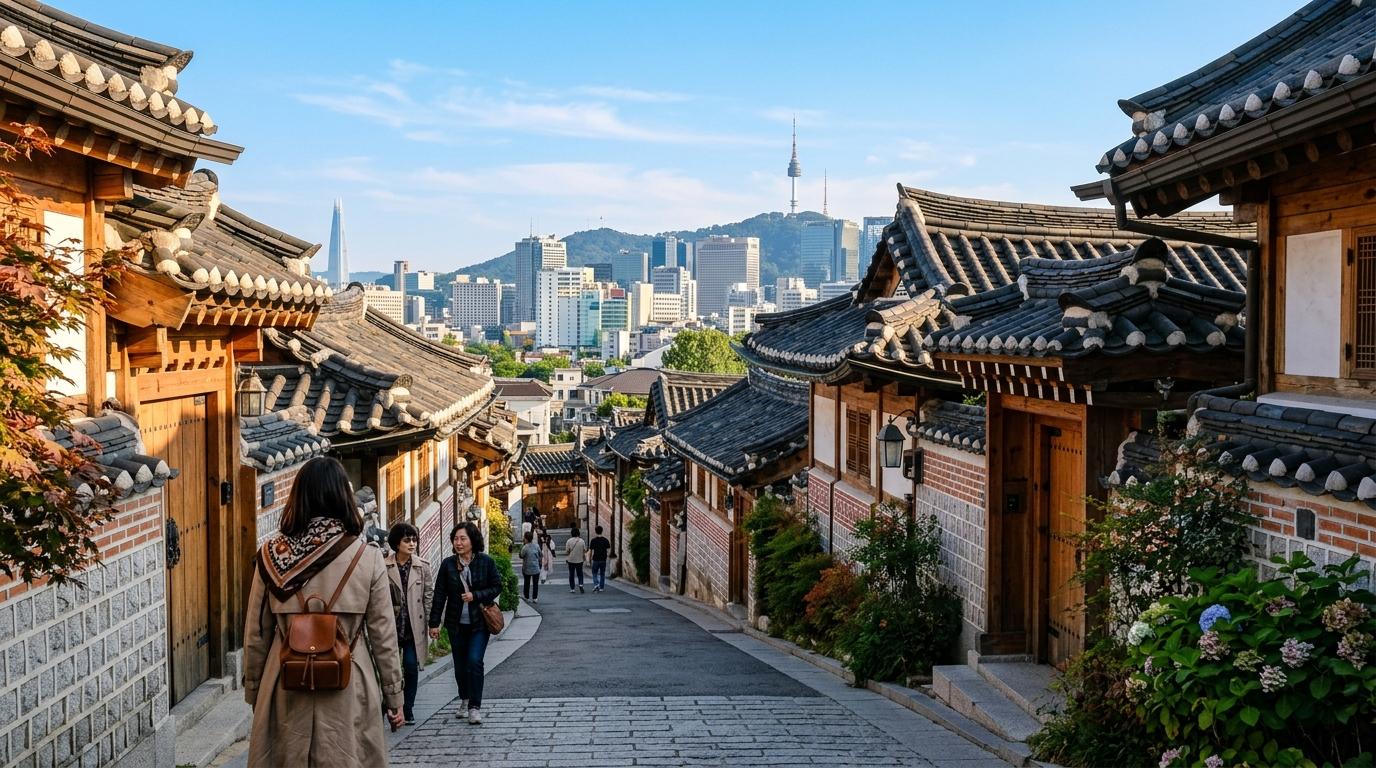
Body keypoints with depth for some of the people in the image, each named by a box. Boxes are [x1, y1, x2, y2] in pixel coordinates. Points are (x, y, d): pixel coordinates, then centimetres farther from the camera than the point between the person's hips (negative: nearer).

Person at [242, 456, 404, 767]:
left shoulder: (271, 555, -3)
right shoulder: (368, 558, -8)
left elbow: (255, 634, 4)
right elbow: (384, 636, -3)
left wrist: (253, 692, 16)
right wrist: (394, 698, 7)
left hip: (286, 690, 2)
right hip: (348, 691, -2)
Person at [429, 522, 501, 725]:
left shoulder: (486, 562, -6)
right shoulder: (448, 564, -2)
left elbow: (497, 587, -1)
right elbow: (439, 594, 1)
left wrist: (475, 596, -15)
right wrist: (434, 622, -1)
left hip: (479, 623, -2)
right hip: (456, 624, 3)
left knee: (474, 661, -14)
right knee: (460, 664, 12)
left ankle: (475, 706, -6)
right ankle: (464, 699, 36)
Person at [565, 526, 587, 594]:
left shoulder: (569, 541, -10)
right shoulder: (582, 541, -6)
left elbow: (567, 551, -8)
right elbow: (585, 550, 1)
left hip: (571, 560, -1)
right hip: (579, 560, 1)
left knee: (571, 574, 9)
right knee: (580, 573, 12)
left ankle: (572, 589, 10)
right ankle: (581, 584, -11)